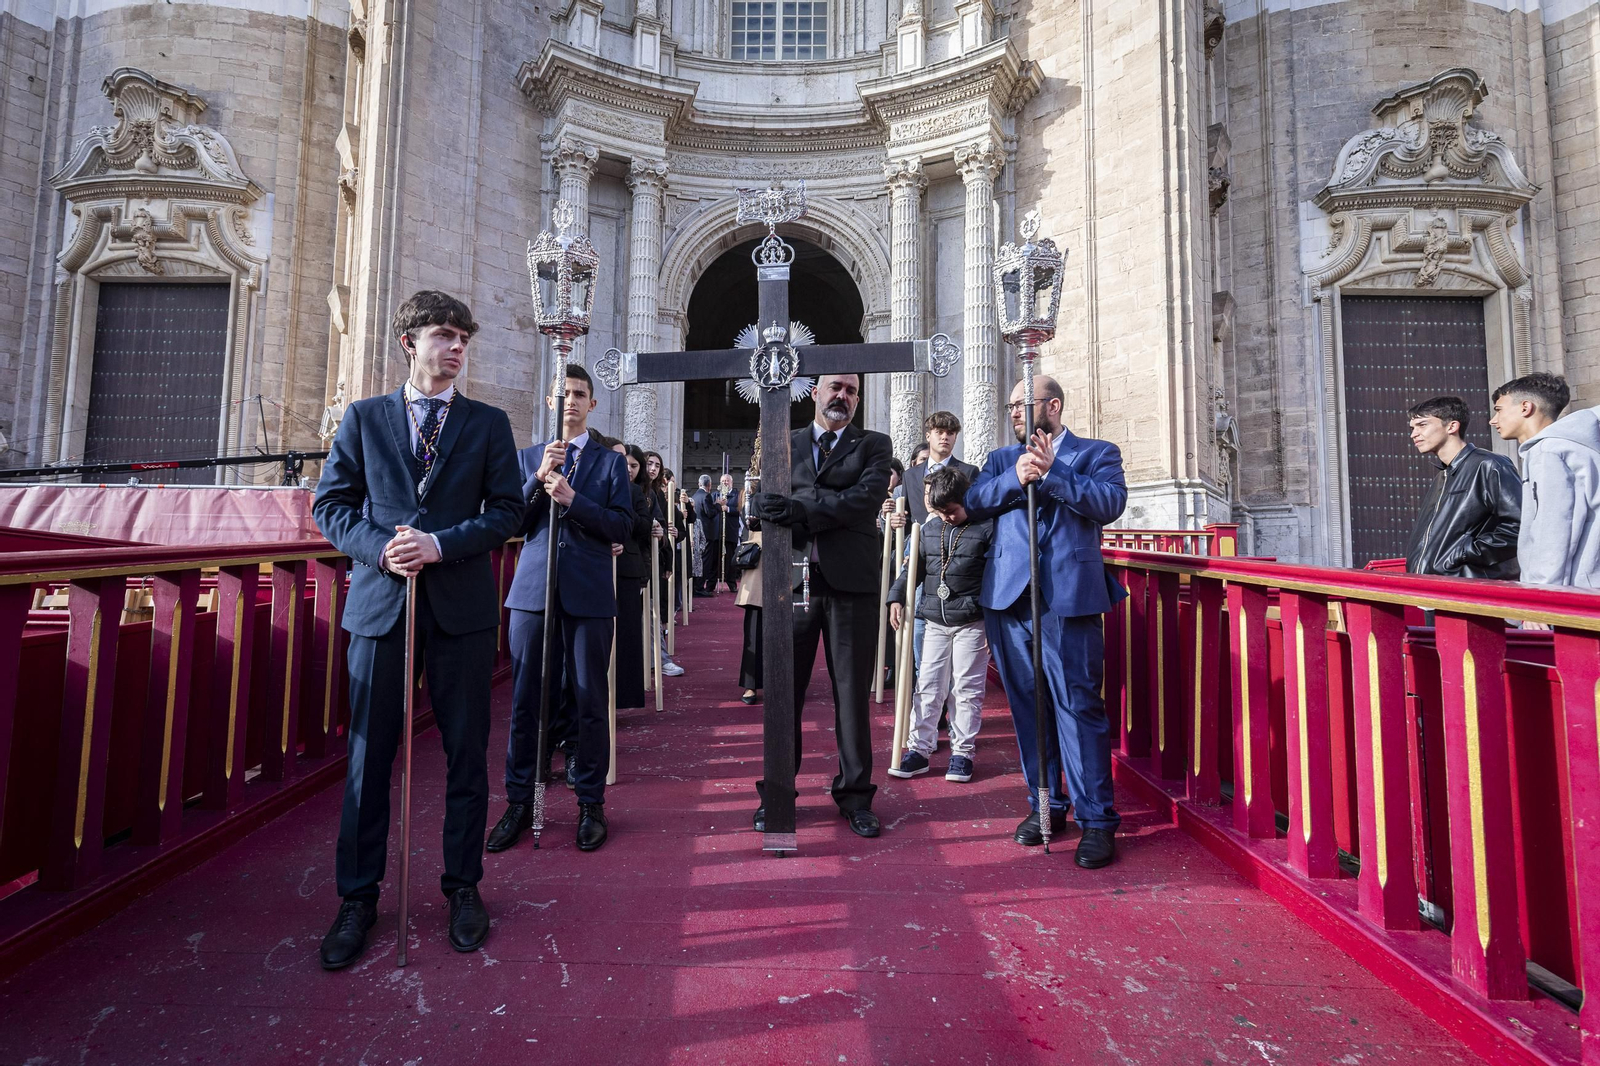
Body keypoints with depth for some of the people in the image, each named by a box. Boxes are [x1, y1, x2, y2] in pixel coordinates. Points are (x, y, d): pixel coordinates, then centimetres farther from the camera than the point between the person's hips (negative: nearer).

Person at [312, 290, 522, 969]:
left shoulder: (488, 423, 7)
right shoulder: (363, 418, 10)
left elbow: (506, 510, 0)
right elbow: (330, 505, 7)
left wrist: (439, 544, -13)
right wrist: (380, 549, -11)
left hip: (462, 606, 0)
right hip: (380, 602, 1)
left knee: (466, 753, 7)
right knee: (368, 755, 7)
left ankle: (463, 886, 24)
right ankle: (358, 898, 24)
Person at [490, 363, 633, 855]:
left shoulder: (610, 461, 8)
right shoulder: (527, 457, 14)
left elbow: (622, 525, -3)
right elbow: (511, 523, 5)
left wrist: (572, 498, -14)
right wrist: (539, 478, -9)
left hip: (588, 592, -1)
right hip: (533, 589, 2)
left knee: (589, 700, 5)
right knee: (525, 699, 6)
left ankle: (591, 804, 18)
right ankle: (519, 802, 21)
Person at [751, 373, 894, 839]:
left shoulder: (874, 445, 9)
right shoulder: (784, 444, 15)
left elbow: (867, 497, -9)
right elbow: (766, 504, 3)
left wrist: (801, 508, -18)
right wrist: (830, 501, -13)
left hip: (851, 583, -1)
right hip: (792, 579, 2)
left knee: (852, 692, 6)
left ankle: (855, 793, 22)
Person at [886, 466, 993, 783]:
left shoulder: (986, 528, -9)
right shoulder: (929, 527, 6)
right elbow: (913, 566, 15)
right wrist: (897, 597, 5)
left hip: (971, 623, -4)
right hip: (935, 622, 5)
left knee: (967, 690, 6)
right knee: (927, 688, 7)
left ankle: (962, 751, 19)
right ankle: (918, 749, 15)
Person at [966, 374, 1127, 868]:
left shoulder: (1096, 453, 10)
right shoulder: (1001, 458, 20)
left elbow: (1111, 502, -9)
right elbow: (973, 501, 4)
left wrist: (1050, 472, -12)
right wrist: (1016, 478, -12)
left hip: (1068, 595, -4)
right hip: (1008, 594, 4)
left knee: (1077, 705, -5)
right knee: (1026, 703, 11)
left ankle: (1097, 819, 8)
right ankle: (1046, 805, 25)